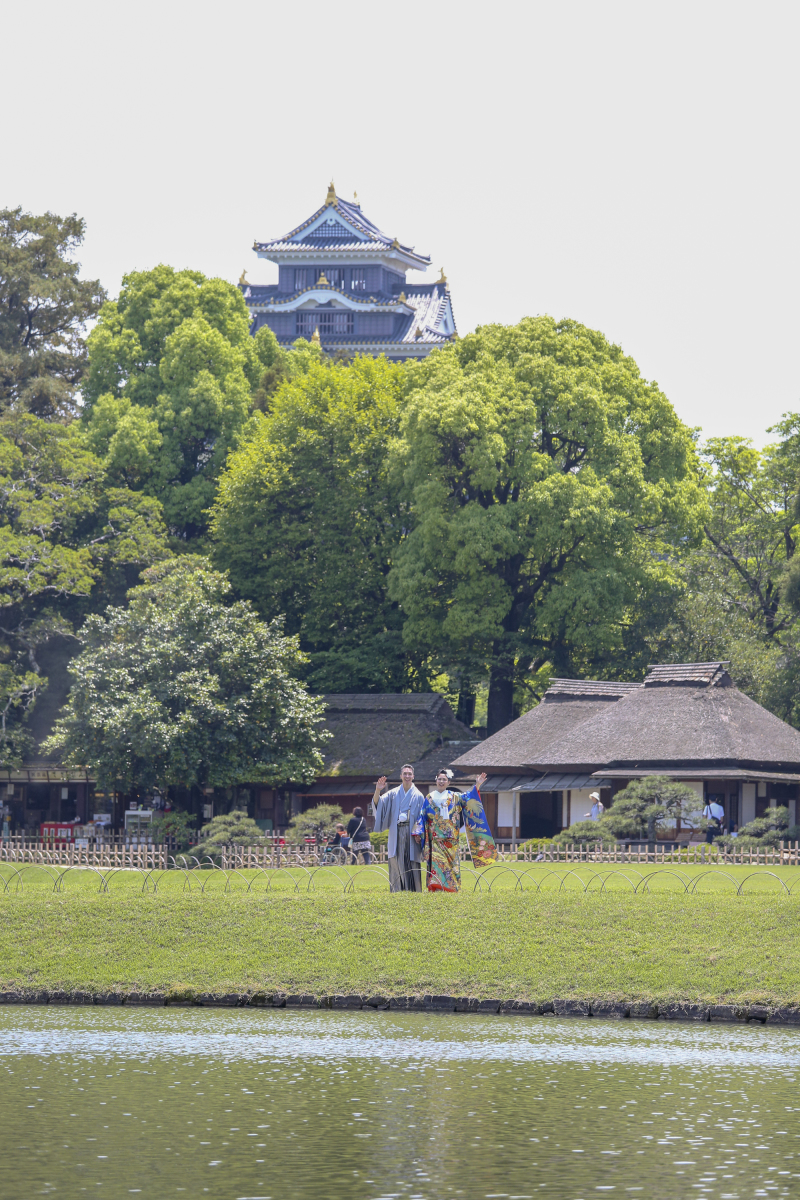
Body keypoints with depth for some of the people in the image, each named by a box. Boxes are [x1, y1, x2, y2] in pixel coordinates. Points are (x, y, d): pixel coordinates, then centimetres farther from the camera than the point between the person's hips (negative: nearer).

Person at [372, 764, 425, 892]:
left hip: (411, 833, -1)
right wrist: (378, 791, -18)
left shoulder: (418, 796, 8)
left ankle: (414, 893, -2)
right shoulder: (394, 794, 11)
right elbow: (377, 803, 0)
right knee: (396, 864, -2)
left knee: (412, 865, -5)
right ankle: (397, 893, 0)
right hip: (396, 833, 1)